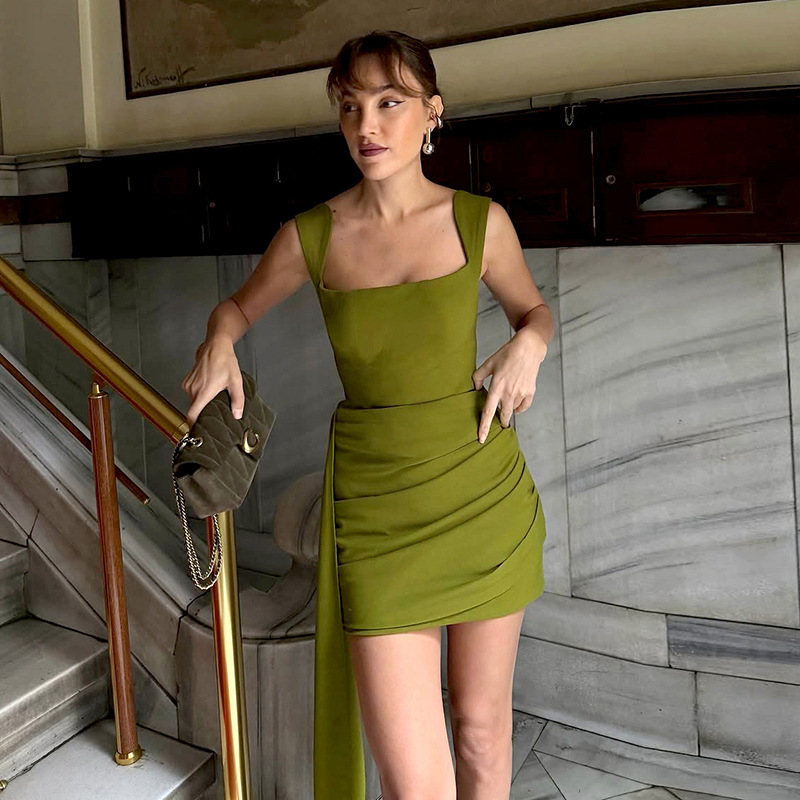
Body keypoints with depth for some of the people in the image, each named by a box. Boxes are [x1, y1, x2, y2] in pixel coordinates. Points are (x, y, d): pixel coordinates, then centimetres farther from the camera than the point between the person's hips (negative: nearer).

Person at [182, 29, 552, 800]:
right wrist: (218, 342, -6)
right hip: (376, 508, -1)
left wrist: (528, 344, -7)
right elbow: (238, 305, 15)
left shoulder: (480, 221, -3)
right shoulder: (310, 236, -4)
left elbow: (534, 308, 15)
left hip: (486, 496, 1)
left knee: (481, 728, 16)